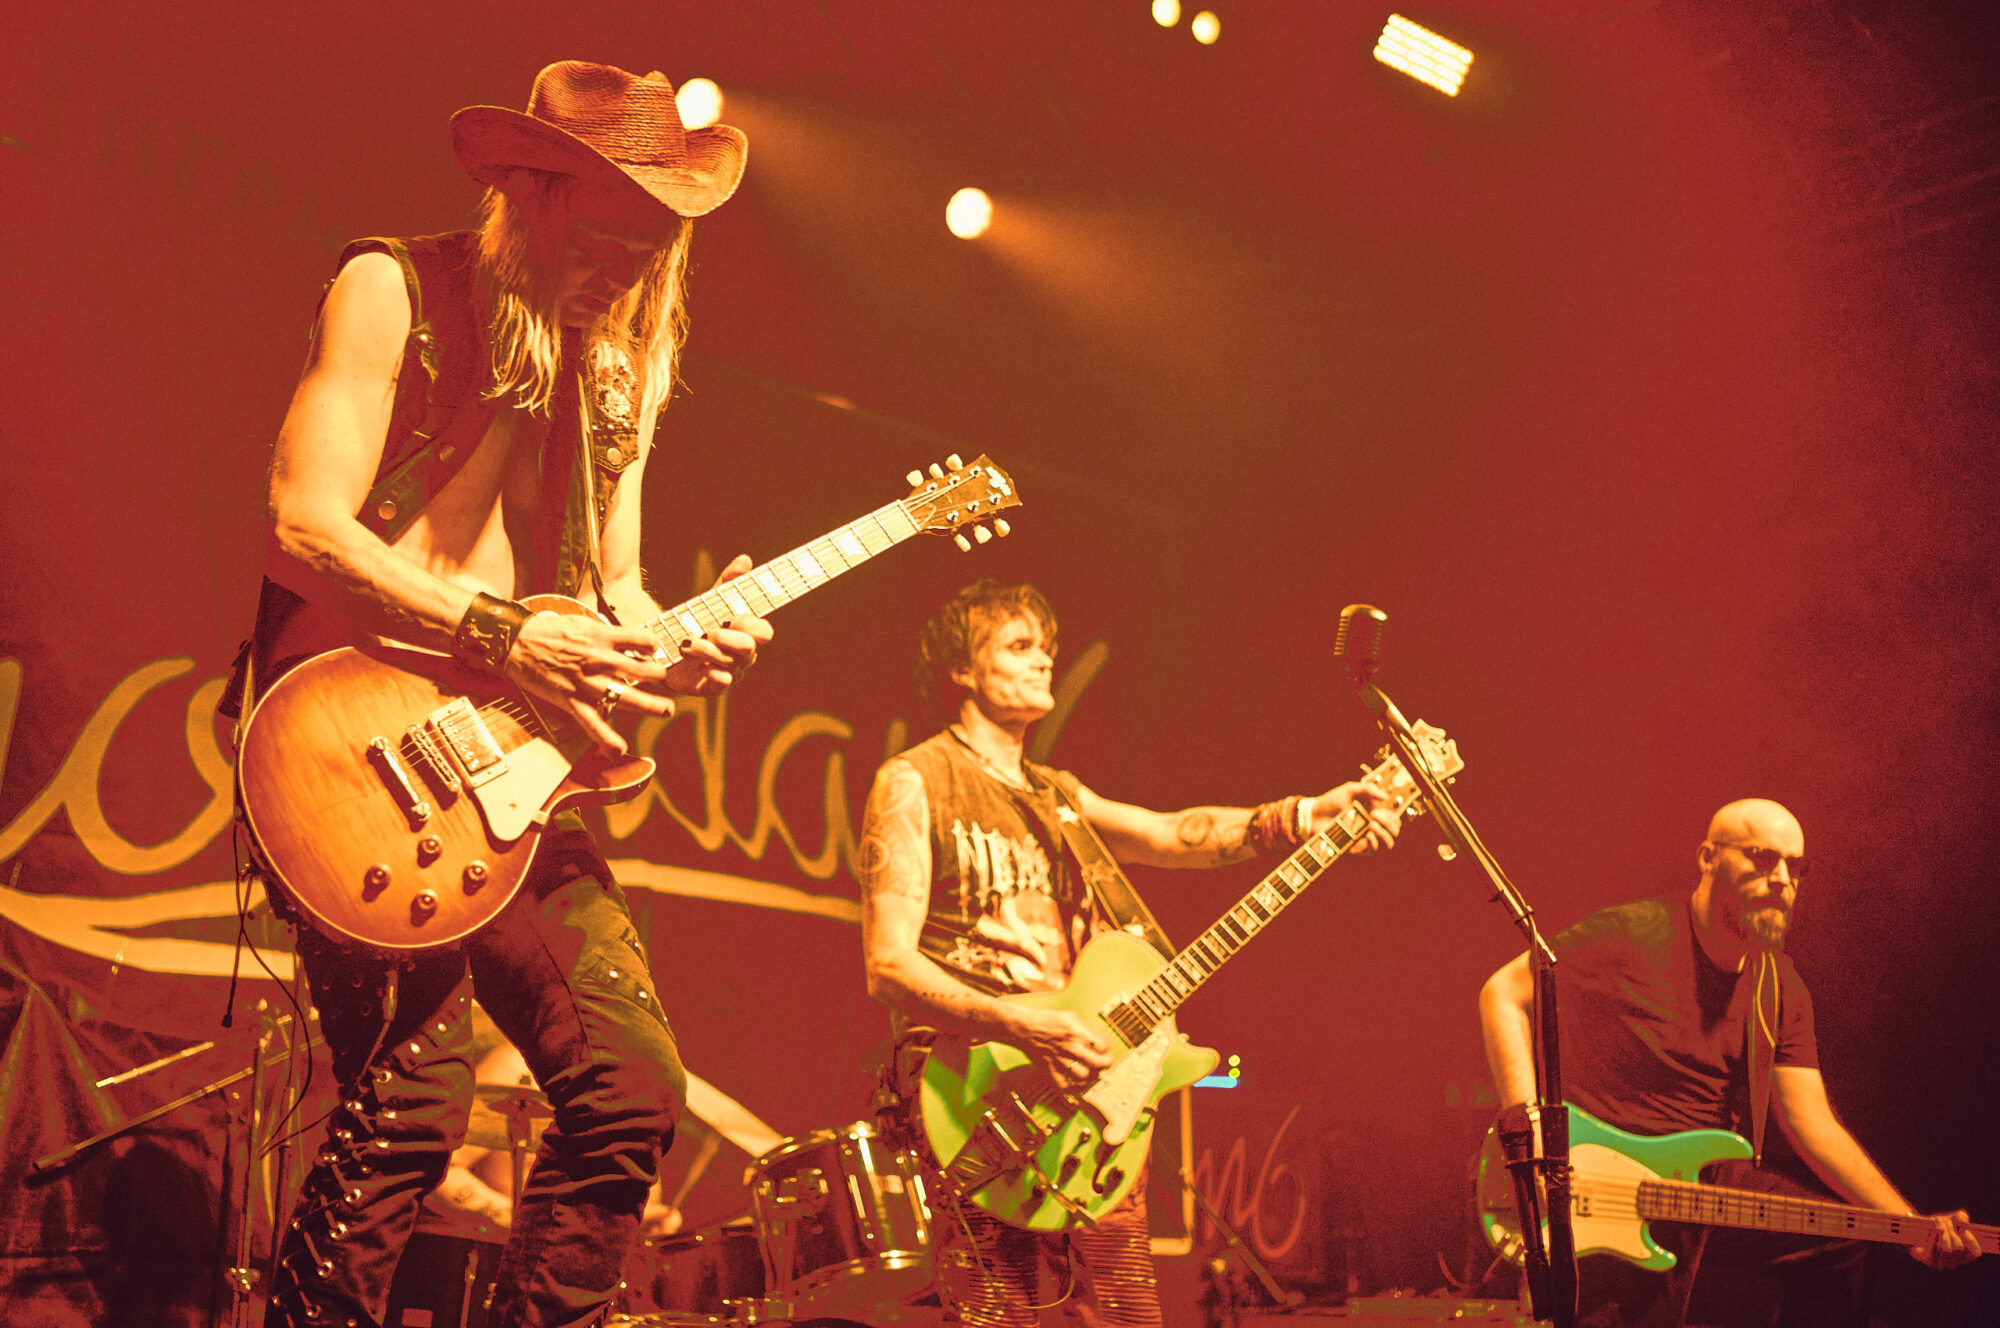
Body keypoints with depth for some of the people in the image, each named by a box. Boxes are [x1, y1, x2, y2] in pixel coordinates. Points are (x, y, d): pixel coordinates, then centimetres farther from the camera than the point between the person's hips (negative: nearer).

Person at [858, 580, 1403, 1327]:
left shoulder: (1056, 796, 20)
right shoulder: (915, 783, -3)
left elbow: (1170, 835, 4)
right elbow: (888, 965, -12)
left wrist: (1300, 818, -11)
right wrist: (1022, 1026, -24)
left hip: (1082, 1084, 7)